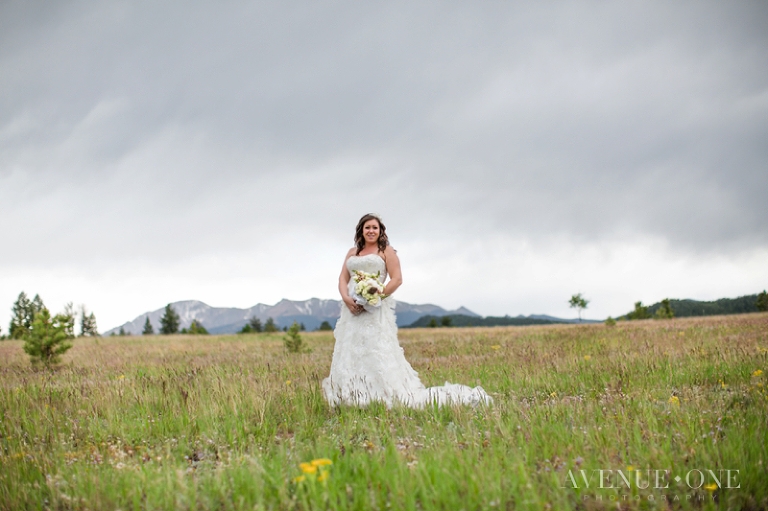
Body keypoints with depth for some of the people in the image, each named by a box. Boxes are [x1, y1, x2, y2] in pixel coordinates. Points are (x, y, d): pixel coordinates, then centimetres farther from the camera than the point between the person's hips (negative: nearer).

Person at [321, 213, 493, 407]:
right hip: (352, 310, 5)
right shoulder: (352, 252, 19)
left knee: (377, 354, -12)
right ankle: (351, 397, 5)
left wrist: (377, 296, -15)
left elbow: (397, 279, -4)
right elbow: (343, 278, 12)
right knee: (350, 354, 2)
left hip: (376, 311, -5)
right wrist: (346, 298, -8)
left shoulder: (386, 251, 5)